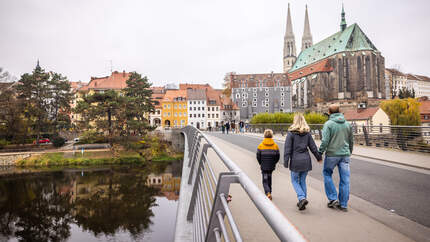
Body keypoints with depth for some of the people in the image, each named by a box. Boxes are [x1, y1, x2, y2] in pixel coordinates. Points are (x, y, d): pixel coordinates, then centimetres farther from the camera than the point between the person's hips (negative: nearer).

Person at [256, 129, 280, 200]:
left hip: (264, 167, -2)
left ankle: (268, 193, -19)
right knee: (269, 179, 20)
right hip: (271, 167, 3)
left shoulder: (260, 146, -8)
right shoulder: (275, 146, -2)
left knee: (265, 181, 2)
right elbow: (277, 157, 1)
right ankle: (269, 193, 29)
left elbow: (258, 157, -4)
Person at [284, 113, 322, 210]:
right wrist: (319, 157, 19)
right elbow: (313, 147, 6)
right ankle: (302, 202, 19)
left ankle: (302, 198, -8)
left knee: (295, 181, 10)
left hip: (295, 161, -4)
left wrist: (286, 162, -9)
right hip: (306, 160, 4)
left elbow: (287, 148, -12)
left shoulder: (291, 133, -10)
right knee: (303, 181, 14)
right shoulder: (307, 133, 2)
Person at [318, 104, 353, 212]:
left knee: (327, 174, 15)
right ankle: (343, 204, 14)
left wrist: (320, 153, -7)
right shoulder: (347, 124, 7)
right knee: (344, 179, 7)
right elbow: (351, 141, 14)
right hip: (345, 155, 5)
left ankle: (333, 199, 12)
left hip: (332, 154, -4)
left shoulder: (328, 124, -9)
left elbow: (325, 141, -17)